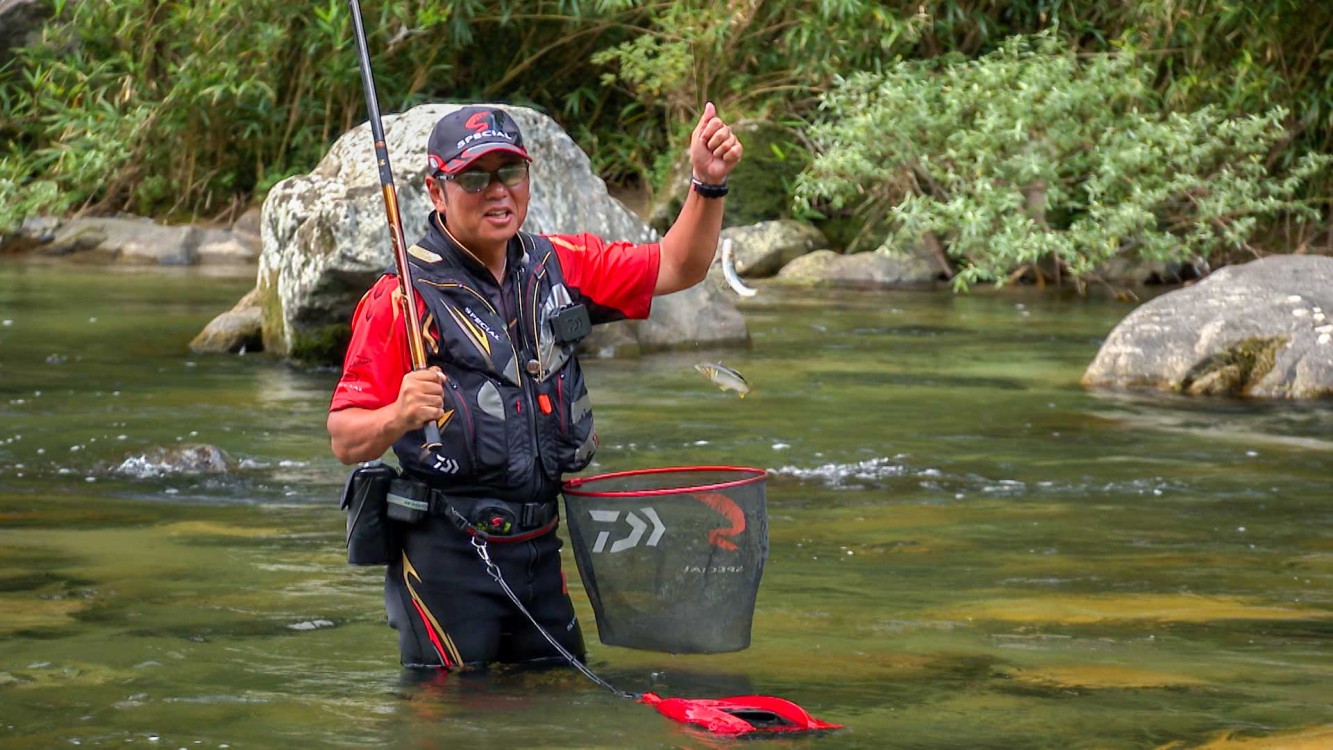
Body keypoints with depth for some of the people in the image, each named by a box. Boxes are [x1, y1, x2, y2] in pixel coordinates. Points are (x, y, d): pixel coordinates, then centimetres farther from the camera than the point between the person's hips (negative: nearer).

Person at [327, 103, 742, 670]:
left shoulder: (558, 266, 8)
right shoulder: (403, 298, -11)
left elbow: (676, 268, 14)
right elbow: (345, 440, -13)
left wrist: (708, 184, -1)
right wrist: (400, 416, -34)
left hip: (540, 550, 6)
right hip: (446, 554, -6)